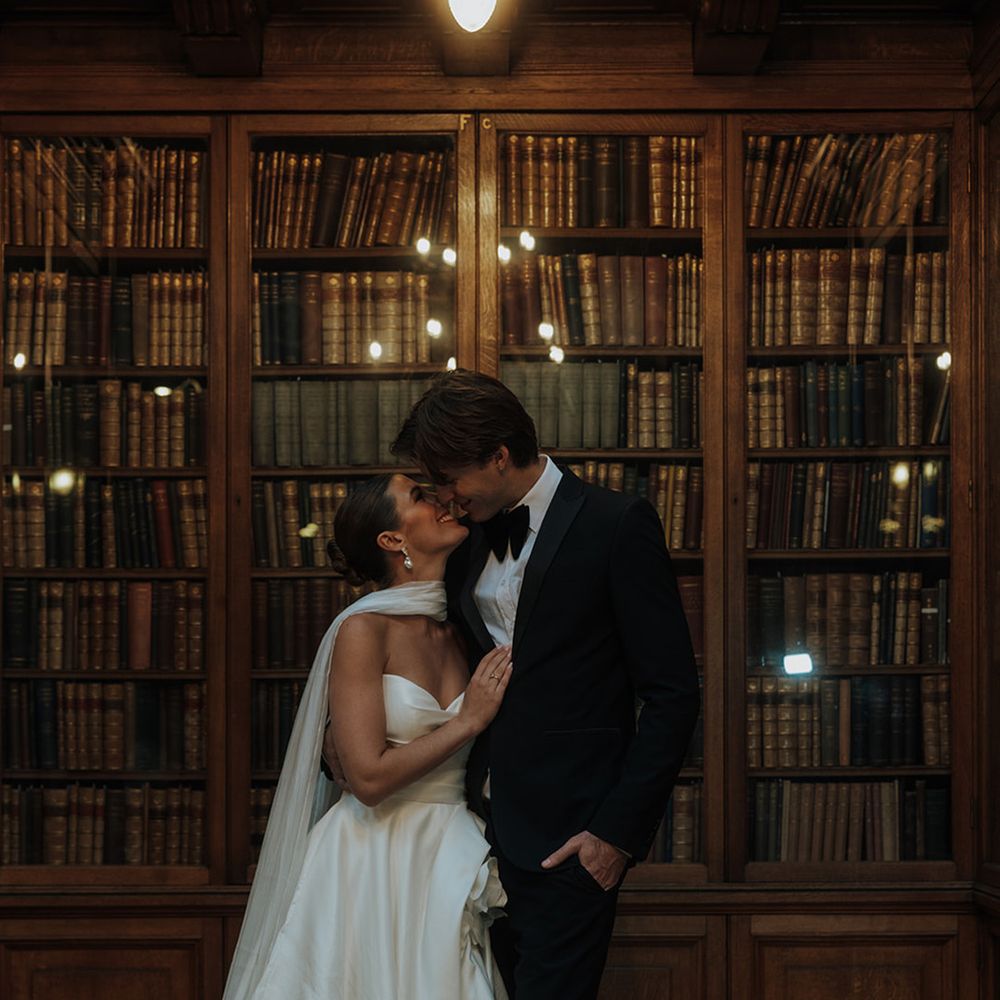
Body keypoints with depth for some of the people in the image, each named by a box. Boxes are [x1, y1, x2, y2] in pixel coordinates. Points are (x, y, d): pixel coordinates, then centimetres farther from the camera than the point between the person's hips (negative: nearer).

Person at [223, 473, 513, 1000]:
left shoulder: (459, 633, 8)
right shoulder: (362, 630, -11)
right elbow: (369, 778, -18)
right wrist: (469, 720, -13)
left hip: (447, 863, 6)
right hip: (375, 863, -6)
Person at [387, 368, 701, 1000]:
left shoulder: (617, 525, -9)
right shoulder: (470, 534, 10)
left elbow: (673, 695, -10)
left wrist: (619, 831, -13)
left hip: (570, 835, -6)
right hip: (486, 823, 6)